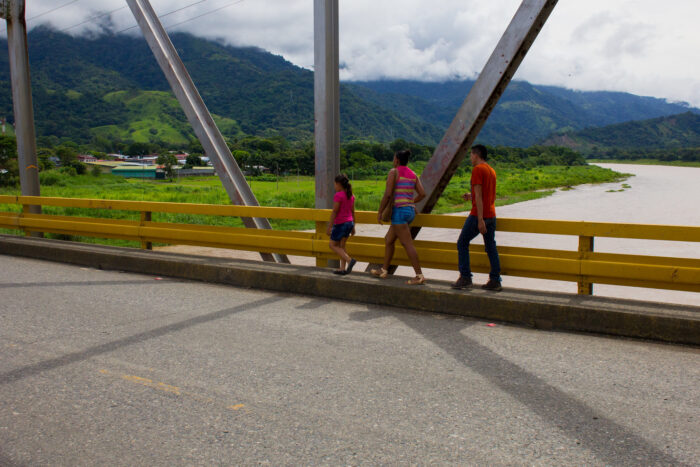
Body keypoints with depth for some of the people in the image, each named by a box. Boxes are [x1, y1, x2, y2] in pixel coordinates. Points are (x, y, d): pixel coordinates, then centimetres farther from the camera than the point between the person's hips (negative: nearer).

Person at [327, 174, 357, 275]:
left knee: (333, 245, 6)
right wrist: (353, 227, 18)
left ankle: (349, 260, -11)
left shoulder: (338, 195, -16)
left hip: (340, 224, -8)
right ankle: (342, 268, 10)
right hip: (349, 223, 8)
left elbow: (334, 212, -17)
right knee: (341, 246, 13)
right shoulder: (351, 195, 7)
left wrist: (329, 227, -14)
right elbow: (352, 211, 12)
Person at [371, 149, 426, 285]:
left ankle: (419, 276, -12)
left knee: (407, 244, -9)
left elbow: (388, 194, -15)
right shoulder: (413, 174, 13)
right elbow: (422, 194, 8)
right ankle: (384, 270, 27)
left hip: (399, 211, -9)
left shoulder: (394, 172, -7)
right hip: (410, 211, 9)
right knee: (388, 240, 19)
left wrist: (380, 212, -8)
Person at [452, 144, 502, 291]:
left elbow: (479, 195, -18)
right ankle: (495, 280, 8)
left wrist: (480, 220, -21)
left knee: (462, 243, 2)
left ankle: (465, 278, 0)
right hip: (491, 215, 8)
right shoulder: (491, 170, 16)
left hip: (478, 215, -8)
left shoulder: (477, 169, -11)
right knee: (491, 247, 8)